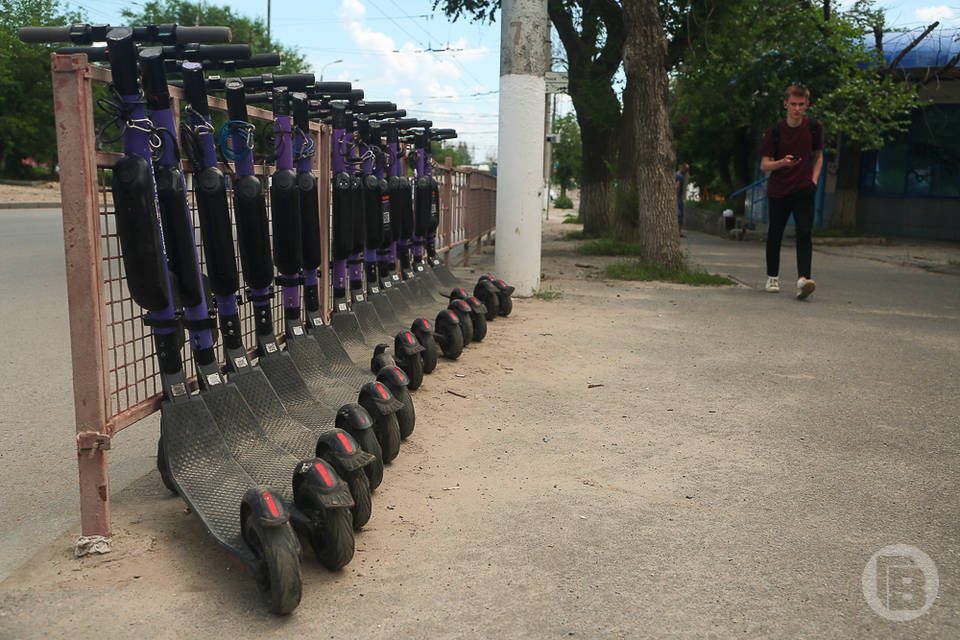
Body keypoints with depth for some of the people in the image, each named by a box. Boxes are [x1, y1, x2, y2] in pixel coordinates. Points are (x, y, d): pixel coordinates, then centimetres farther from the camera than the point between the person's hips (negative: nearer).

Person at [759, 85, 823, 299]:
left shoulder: (814, 127, 3)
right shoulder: (775, 130, -4)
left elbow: (818, 156, 16)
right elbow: (764, 165, -3)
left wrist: (814, 179, 2)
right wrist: (783, 163, -23)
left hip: (804, 190, 0)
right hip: (778, 191, 0)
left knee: (804, 233, -15)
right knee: (775, 234, 9)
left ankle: (803, 278, -25)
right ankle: (772, 277, 27)